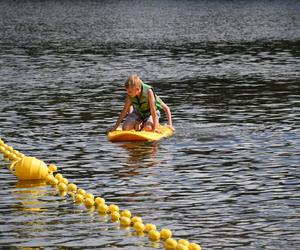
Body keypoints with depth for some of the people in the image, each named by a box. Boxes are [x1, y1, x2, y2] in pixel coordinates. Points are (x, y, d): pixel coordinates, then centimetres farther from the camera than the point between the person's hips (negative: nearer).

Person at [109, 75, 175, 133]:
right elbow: (125, 110, -9)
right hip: (138, 113, 4)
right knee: (125, 128, -17)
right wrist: (116, 126, -9)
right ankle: (139, 123, 10)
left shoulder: (148, 91, -32)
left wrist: (154, 127, -29)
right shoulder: (130, 95, -18)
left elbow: (153, 110, -30)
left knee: (148, 128, -33)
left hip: (150, 113, -4)